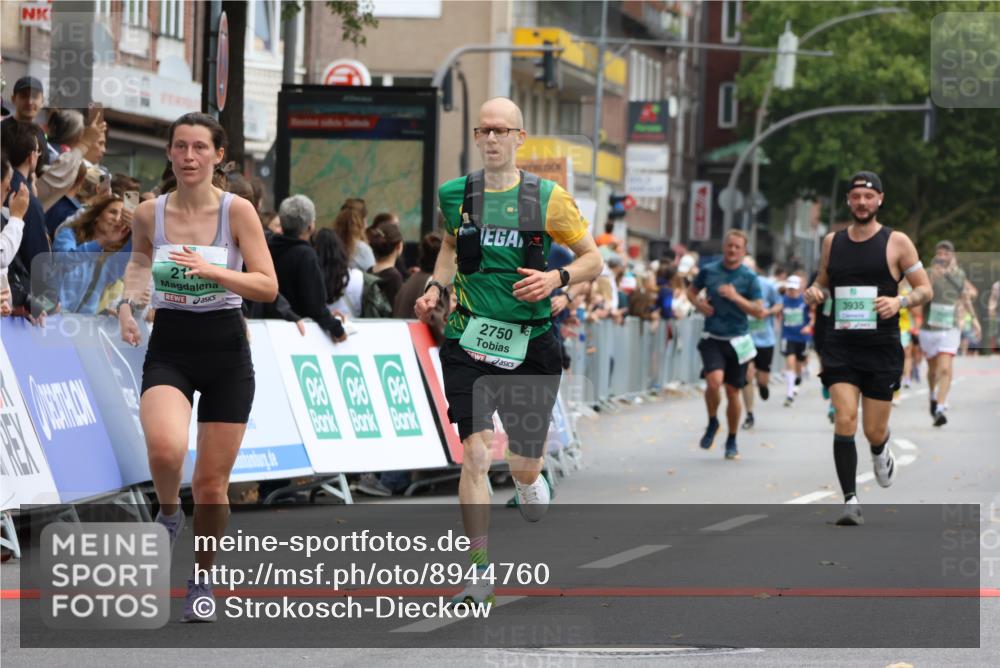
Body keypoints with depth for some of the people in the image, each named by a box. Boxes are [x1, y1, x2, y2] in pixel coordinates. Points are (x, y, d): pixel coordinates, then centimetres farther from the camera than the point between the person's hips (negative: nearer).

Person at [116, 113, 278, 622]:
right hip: (169, 350, 0)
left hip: (226, 353, 0)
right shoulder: (149, 214, -1)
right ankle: (168, 513, 4)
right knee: (166, 448, -29)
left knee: (211, 484, 3)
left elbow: (268, 287, -12)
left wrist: (211, 270, -25)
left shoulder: (237, 211, -8)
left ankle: (202, 579, 26)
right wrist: (128, 302, 4)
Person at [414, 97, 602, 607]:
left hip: (530, 344, 0)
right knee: (474, 454, -15)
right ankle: (479, 572, -10)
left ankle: (529, 477, 49)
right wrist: (435, 288, 8)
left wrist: (556, 279, -14)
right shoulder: (454, 195, 3)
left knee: (524, 467, 8)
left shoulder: (547, 198, -3)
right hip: (469, 340, 0)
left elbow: (592, 258, 5)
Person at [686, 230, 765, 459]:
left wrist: (736, 297, -19)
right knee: (714, 380, -23)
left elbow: (759, 311, -7)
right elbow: (691, 291, 20)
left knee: (733, 391, 5)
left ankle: (732, 441, 23)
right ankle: (712, 422, 5)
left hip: (738, 341, 0)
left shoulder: (749, 277, -2)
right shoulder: (708, 271, 3)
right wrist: (699, 303, -2)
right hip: (712, 338, 0)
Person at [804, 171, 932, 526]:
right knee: (844, 420, -16)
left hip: (881, 349, -2)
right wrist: (814, 292, 0)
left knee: (874, 431, 3)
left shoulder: (896, 243, -1)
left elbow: (925, 289, 2)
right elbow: (823, 281, 24)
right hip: (840, 346, 2)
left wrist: (899, 301, -18)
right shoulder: (833, 241, 9)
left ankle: (880, 451, 42)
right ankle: (851, 501, -13)